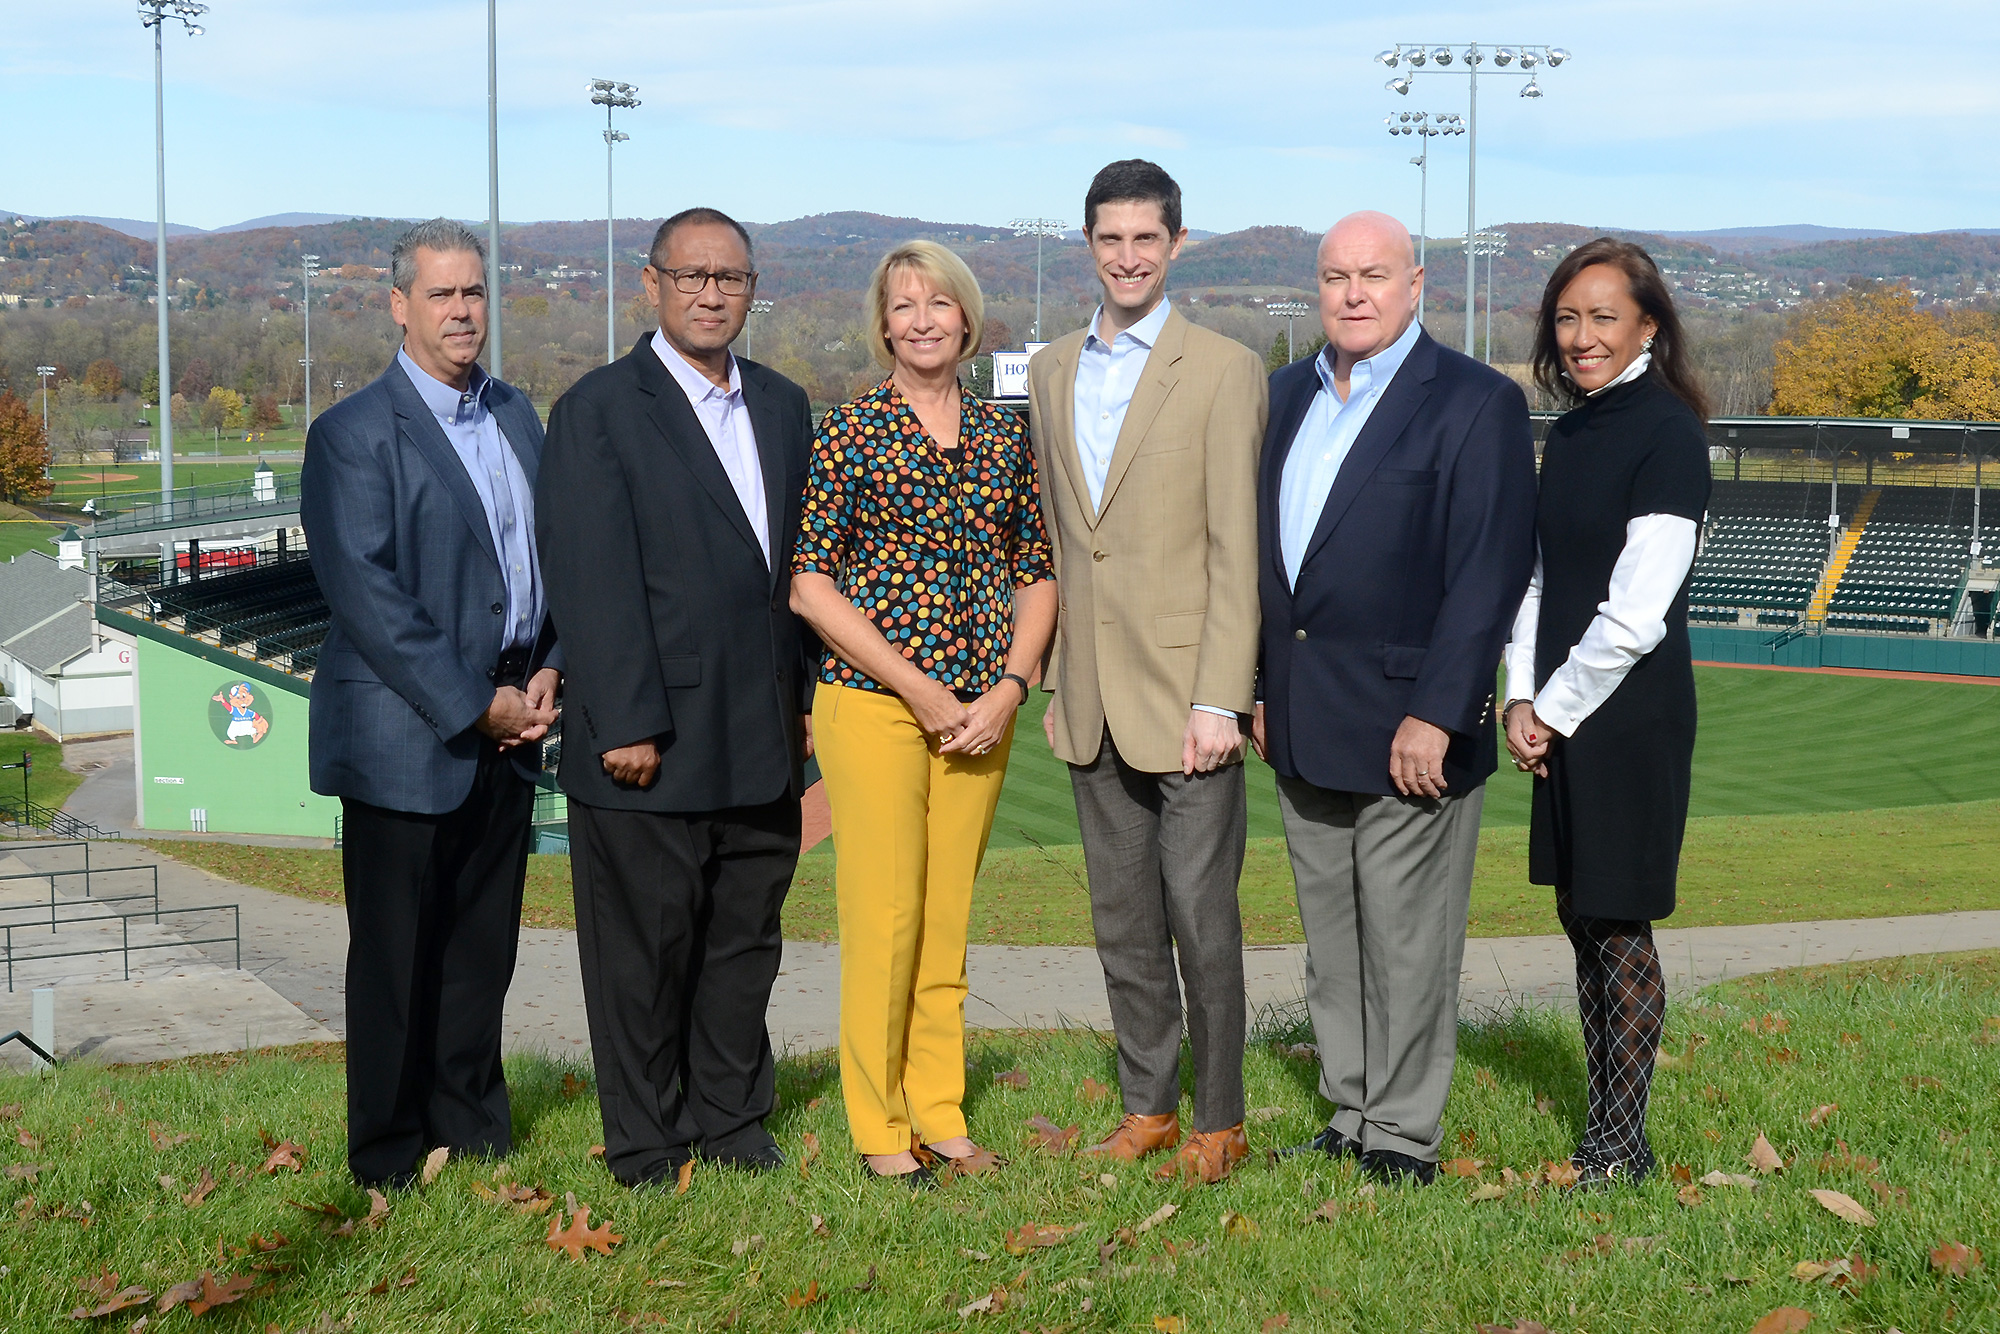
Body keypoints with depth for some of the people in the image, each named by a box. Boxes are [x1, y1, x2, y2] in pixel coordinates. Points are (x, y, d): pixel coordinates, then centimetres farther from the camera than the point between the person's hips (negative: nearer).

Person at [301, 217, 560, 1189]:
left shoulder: (516, 416, 13)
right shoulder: (354, 434, -9)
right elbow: (367, 596, -15)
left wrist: (549, 671, 0)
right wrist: (473, 706, -16)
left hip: (506, 727, 6)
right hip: (406, 736, -6)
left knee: (484, 947, 12)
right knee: (398, 954, 3)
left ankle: (471, 1131, 26)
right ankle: (389, 1160, 15)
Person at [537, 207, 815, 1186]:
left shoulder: (782, 405, 13)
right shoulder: (599, 409, -7)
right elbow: (592, 582, -13)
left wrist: (804, 699, 11)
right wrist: (626, 724, -17)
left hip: (762, 741, 6)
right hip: (654, 739, -6)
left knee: (745, 940, 15)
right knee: (644, 950, 4)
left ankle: (732, 1125, 28)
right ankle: (646, 1149, 17)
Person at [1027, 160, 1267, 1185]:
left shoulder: (1225, 371, -5)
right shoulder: (1051, 371, 13)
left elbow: (1237, 552, -10)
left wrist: (1220, 701, -15)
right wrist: (1054, 683, 13)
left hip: (1185, 697, -5)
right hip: (1093, 703, 6)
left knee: (1200, 916, -2)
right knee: (1121, 918, 12)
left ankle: (1219, 1121, 11)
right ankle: (1146, 1106, 24)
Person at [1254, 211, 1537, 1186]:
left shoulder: (1475, 403, -9)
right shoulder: (1289, 394, 13)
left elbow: (1489, 572, -14)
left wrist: (1435, 715, -19)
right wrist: (1260, 689, 14)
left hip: (1408, 726, -7)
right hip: (1303, 730, 7)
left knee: (1408, 945, 2)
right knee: (1330, 941, 14)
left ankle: (1404, 1136, 13)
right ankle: (1350, 1115, 26)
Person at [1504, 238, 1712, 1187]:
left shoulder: (1668, 435, -12)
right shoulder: (1567, 435, 12)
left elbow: (1636, 611, -17)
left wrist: (1557, 708, -10)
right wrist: (1521, 698, 2)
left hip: (1631, 716, -8)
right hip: (1559, 717, 8)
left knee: (1619, 925, -2)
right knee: (1578, 915, 11)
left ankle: (1623, 1145, 8)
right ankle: (1600, 1120, 22)